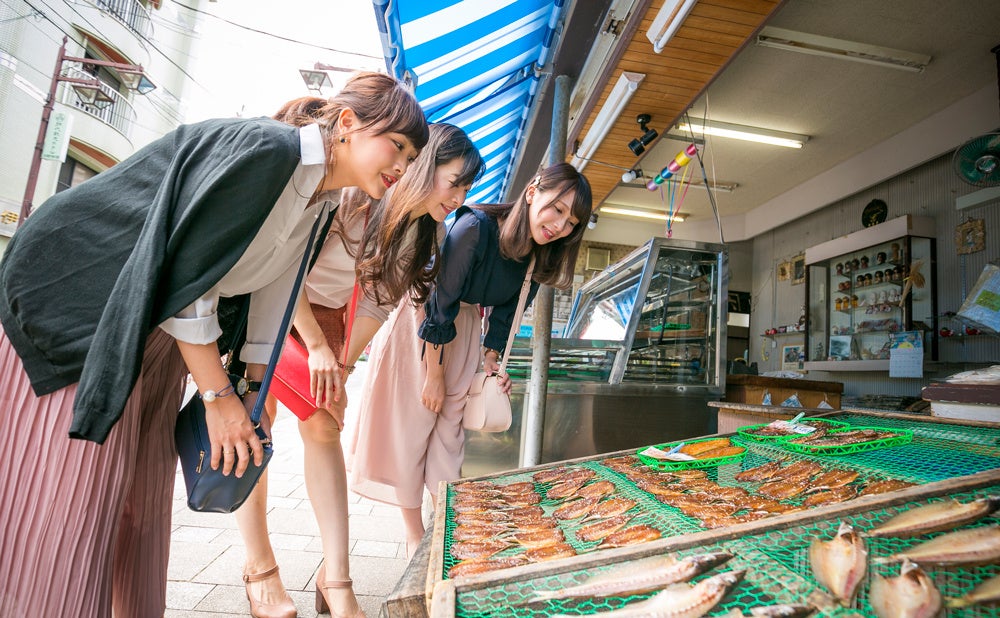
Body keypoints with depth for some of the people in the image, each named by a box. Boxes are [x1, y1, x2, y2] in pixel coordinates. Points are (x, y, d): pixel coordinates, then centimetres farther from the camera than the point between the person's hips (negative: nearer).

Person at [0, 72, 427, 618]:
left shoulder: (319, 202, 0)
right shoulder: (263, 149, -26)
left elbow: (270, 298, 5)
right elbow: (183, 273, -27)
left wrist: (253, 397, 6)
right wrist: (218, 395, -22)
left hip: (162, 326, 8)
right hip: (79, 301, -7)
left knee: (146, 496, 10)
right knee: (76, 494, -5)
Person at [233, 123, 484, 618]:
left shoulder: (421, 234, -9)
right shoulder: (350, 192, -29)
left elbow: (376, 302, -5)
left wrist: (343, 365, -10)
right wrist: (316, 347, -21)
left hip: (324, 311, 5)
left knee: (324, 427, -3)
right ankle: (258, 565, 11)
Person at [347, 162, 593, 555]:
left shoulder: (537, 256, -9)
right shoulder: (476, 227, -29)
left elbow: (504, 312, 5)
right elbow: (439, 305, -25)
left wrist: (491, 359, -1)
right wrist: (435, 375, -17)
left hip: (464, 329, 5)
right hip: (419, 325, -5)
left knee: (450, 430, 9)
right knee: (409, 426, 2)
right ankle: (414, 535, 17)